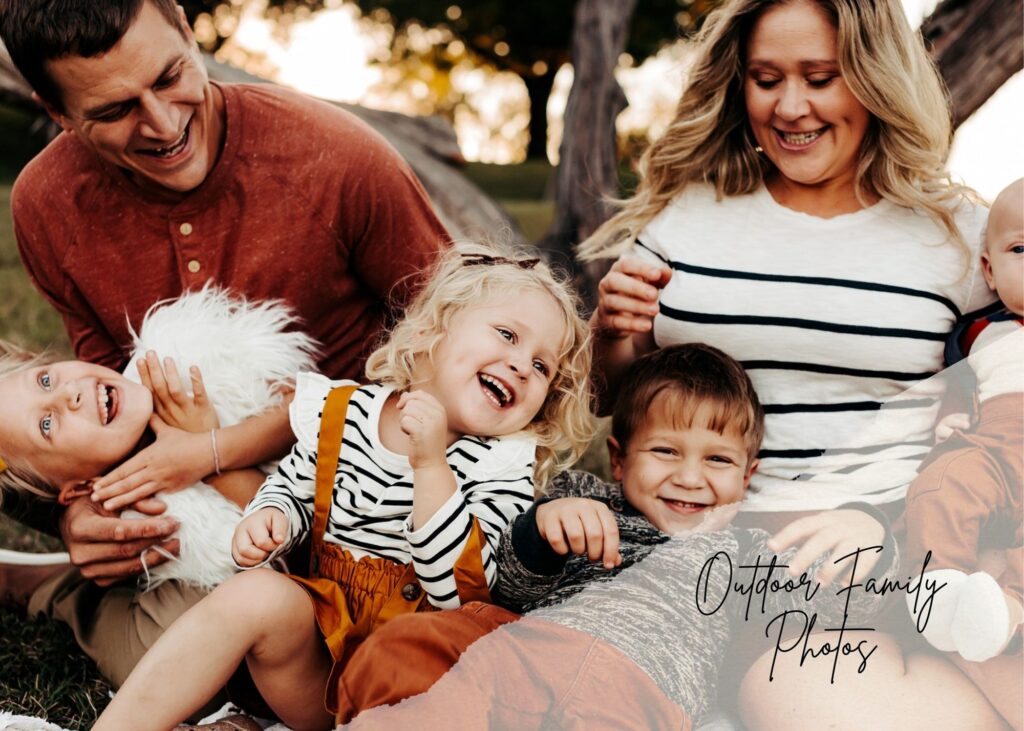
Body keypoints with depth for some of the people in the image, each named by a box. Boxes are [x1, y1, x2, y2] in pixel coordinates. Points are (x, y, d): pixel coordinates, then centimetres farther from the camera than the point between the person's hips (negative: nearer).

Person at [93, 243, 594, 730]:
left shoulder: (502, 467, -7)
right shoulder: (340, 414, 1)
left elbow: (461, 593, -19)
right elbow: (294, 488, 21)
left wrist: (430, 466, -26)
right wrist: (267, 518, -2)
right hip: (318, 634, 3)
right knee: (257, 593, -28)